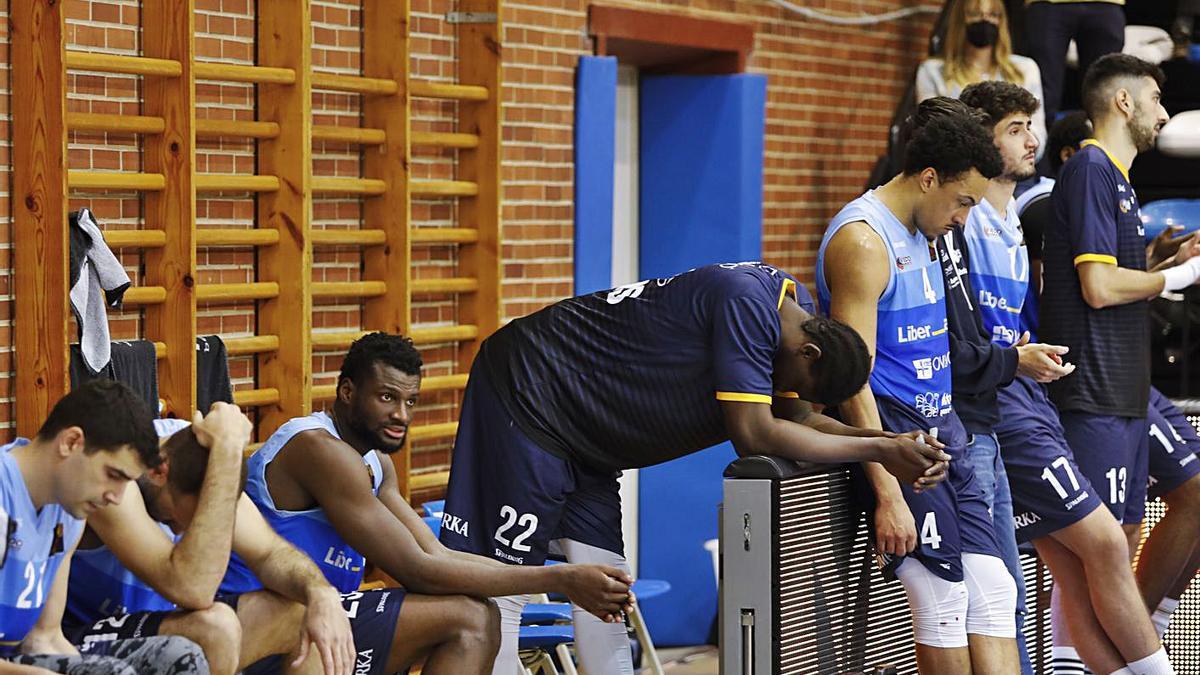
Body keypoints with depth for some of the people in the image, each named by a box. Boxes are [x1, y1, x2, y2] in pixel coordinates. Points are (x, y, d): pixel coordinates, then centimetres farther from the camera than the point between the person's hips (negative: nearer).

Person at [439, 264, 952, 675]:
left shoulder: (794, 309, 4)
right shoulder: (747, 304, -27)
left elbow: (795, 418, 4)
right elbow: (754, 433, -28)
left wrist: (892, 446, -10)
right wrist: (876, 449, -24)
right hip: (526, 394, -10)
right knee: (503, 588, -9)